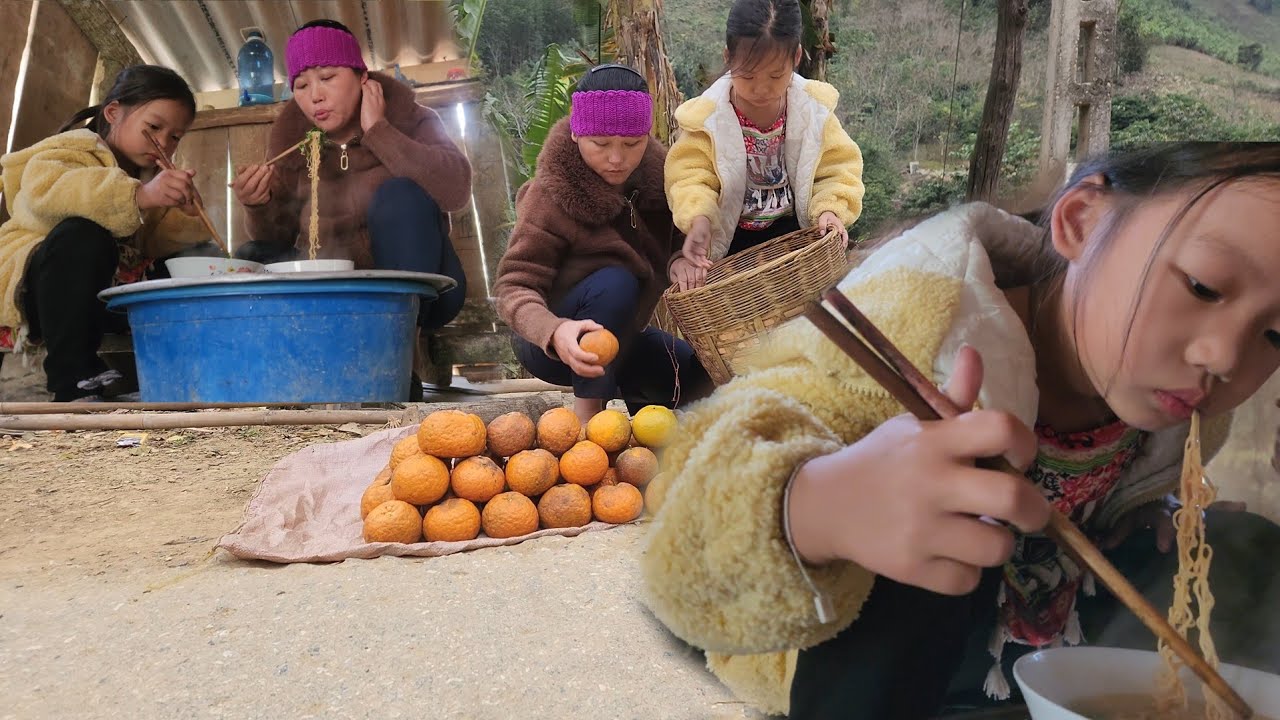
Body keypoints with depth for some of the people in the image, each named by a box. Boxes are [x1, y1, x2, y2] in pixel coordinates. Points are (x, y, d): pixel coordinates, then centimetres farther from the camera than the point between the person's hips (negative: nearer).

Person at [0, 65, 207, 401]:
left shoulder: (150, 175, 12)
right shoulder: (73, 151, -13)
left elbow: (153, 242, 6)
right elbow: (43, 190, -37)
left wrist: (186, 218, -16)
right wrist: (138, 196, -49)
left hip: (102, 293, 8)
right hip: (29, 286, -8)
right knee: (83, 236, -36)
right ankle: (73, 378, -31)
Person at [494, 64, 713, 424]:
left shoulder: (657, 170, -8)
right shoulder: (551, 194, -24)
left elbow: (681, 242, -4)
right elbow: (514, 286, -27)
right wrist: (554, 331, -47)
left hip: (620, 335, 6)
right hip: (551, 345, -5)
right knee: (614, 282, -33)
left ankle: (639, 399, 22)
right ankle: (588, 411, -19)